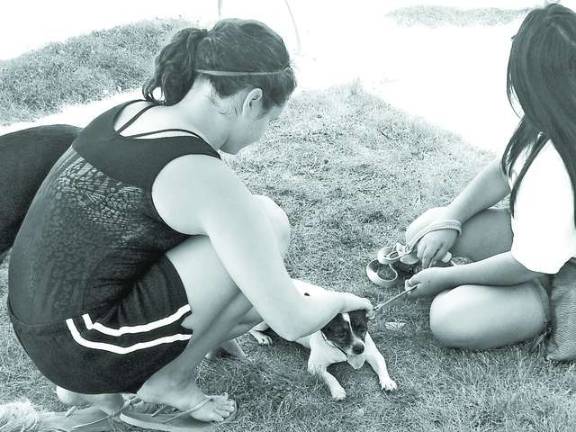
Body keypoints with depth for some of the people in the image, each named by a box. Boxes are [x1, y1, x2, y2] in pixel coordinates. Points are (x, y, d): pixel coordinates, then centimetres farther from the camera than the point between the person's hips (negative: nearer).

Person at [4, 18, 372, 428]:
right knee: (268, 223, -10)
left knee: (252, 295, 19)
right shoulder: (205, 176, -21)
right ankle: (173, 378, 3)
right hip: (83, 347, -8)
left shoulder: (133, 112, 4)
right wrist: (339, 299, 8)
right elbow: (292, 322, -15)